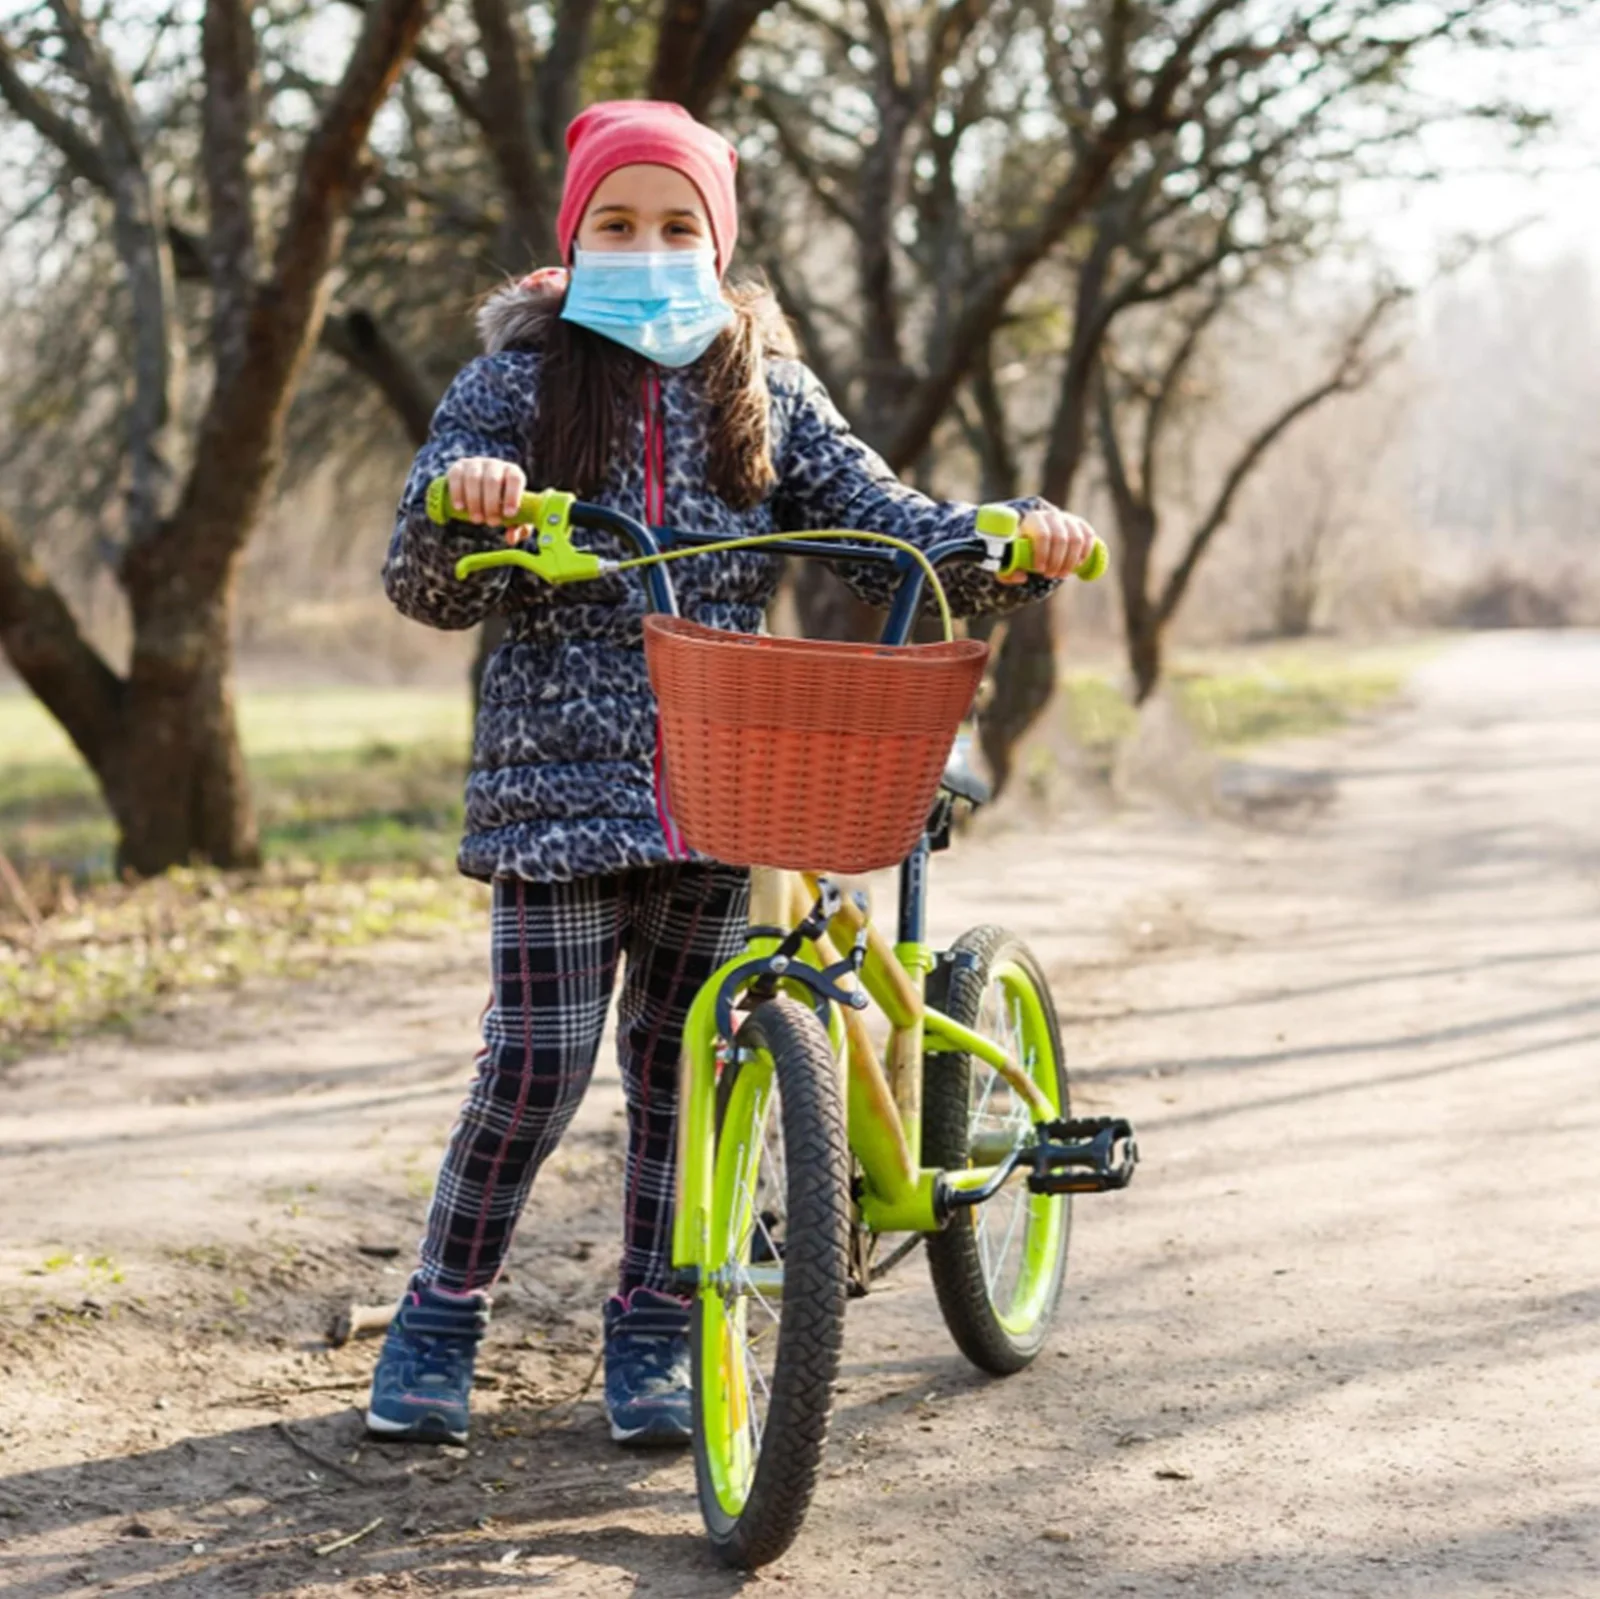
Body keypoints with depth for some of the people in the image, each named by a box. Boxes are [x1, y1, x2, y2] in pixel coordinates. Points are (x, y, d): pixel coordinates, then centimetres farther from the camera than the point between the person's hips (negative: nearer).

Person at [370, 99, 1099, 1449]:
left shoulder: (766, 391, 9)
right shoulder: (518, 382, 2)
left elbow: (882, 527, 4)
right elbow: (427, 588, -3)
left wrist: (1014, 545, -15)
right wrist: (462, 507, -26)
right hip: (561, 778, -2)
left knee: (683, 1066, 7)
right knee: (538, 1062, -5)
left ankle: (654, 1335, 21)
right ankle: (440, 1322, 14)